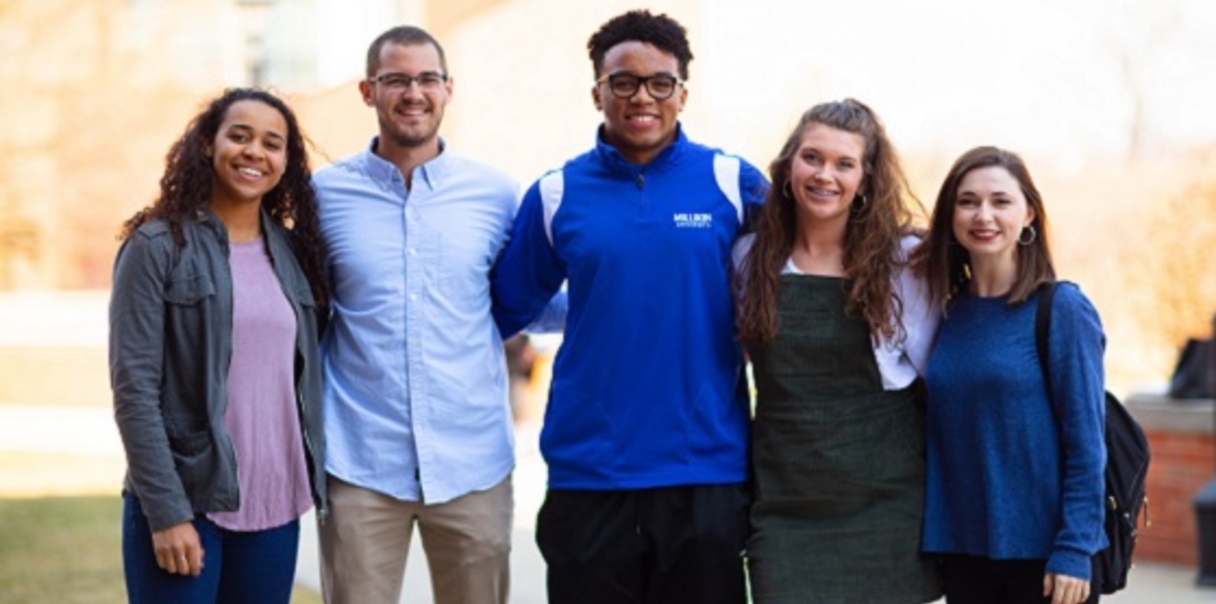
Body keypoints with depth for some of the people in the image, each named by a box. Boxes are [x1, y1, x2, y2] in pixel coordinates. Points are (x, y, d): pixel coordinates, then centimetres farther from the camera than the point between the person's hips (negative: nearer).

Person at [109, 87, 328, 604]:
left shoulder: (292, 251, 11)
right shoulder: (158, 246, -4)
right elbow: (134, 387, -10)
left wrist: (313, 486, 5)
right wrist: (166, 511, -16)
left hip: (274, 506, 5)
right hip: (183, 502, -5)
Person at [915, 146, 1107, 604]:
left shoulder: (1062, 308, -7)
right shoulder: (949, 313, 7)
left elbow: (1085, 441, -10)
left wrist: (1074, 550, -15)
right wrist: (934, 539, 5)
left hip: (1044, 550, -5)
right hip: (963, 549, 5)